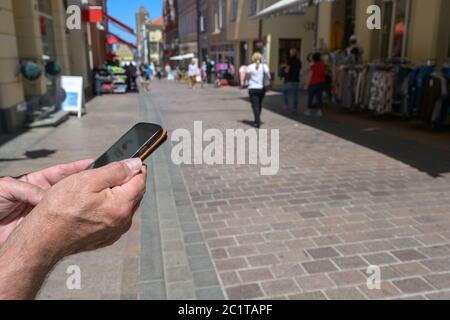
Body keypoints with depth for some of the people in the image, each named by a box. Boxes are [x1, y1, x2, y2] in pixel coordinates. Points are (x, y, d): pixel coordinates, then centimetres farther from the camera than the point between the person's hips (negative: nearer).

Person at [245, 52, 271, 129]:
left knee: (255, 106, -2)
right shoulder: (265, 66, -2)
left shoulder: (250, 67, -5)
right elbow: (269, 77, -5)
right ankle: (257, 120, 30)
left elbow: (247, 78, 0)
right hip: (262, 88, 2)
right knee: (259, 104, 21)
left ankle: (257, 123, -12)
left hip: (253, 88, -2)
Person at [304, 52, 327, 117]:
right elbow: (325, 74, 10)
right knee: (319, 97, 10)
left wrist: (306, 85, -9)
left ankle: (308, 111, 9)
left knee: (310, 97, 6)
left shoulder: (313, 66, -13)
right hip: (321, 83, 5)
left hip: (313, 83, -5)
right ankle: (320, 111, 7)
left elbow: (310, 76, -13)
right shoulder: (324, 65, 2)